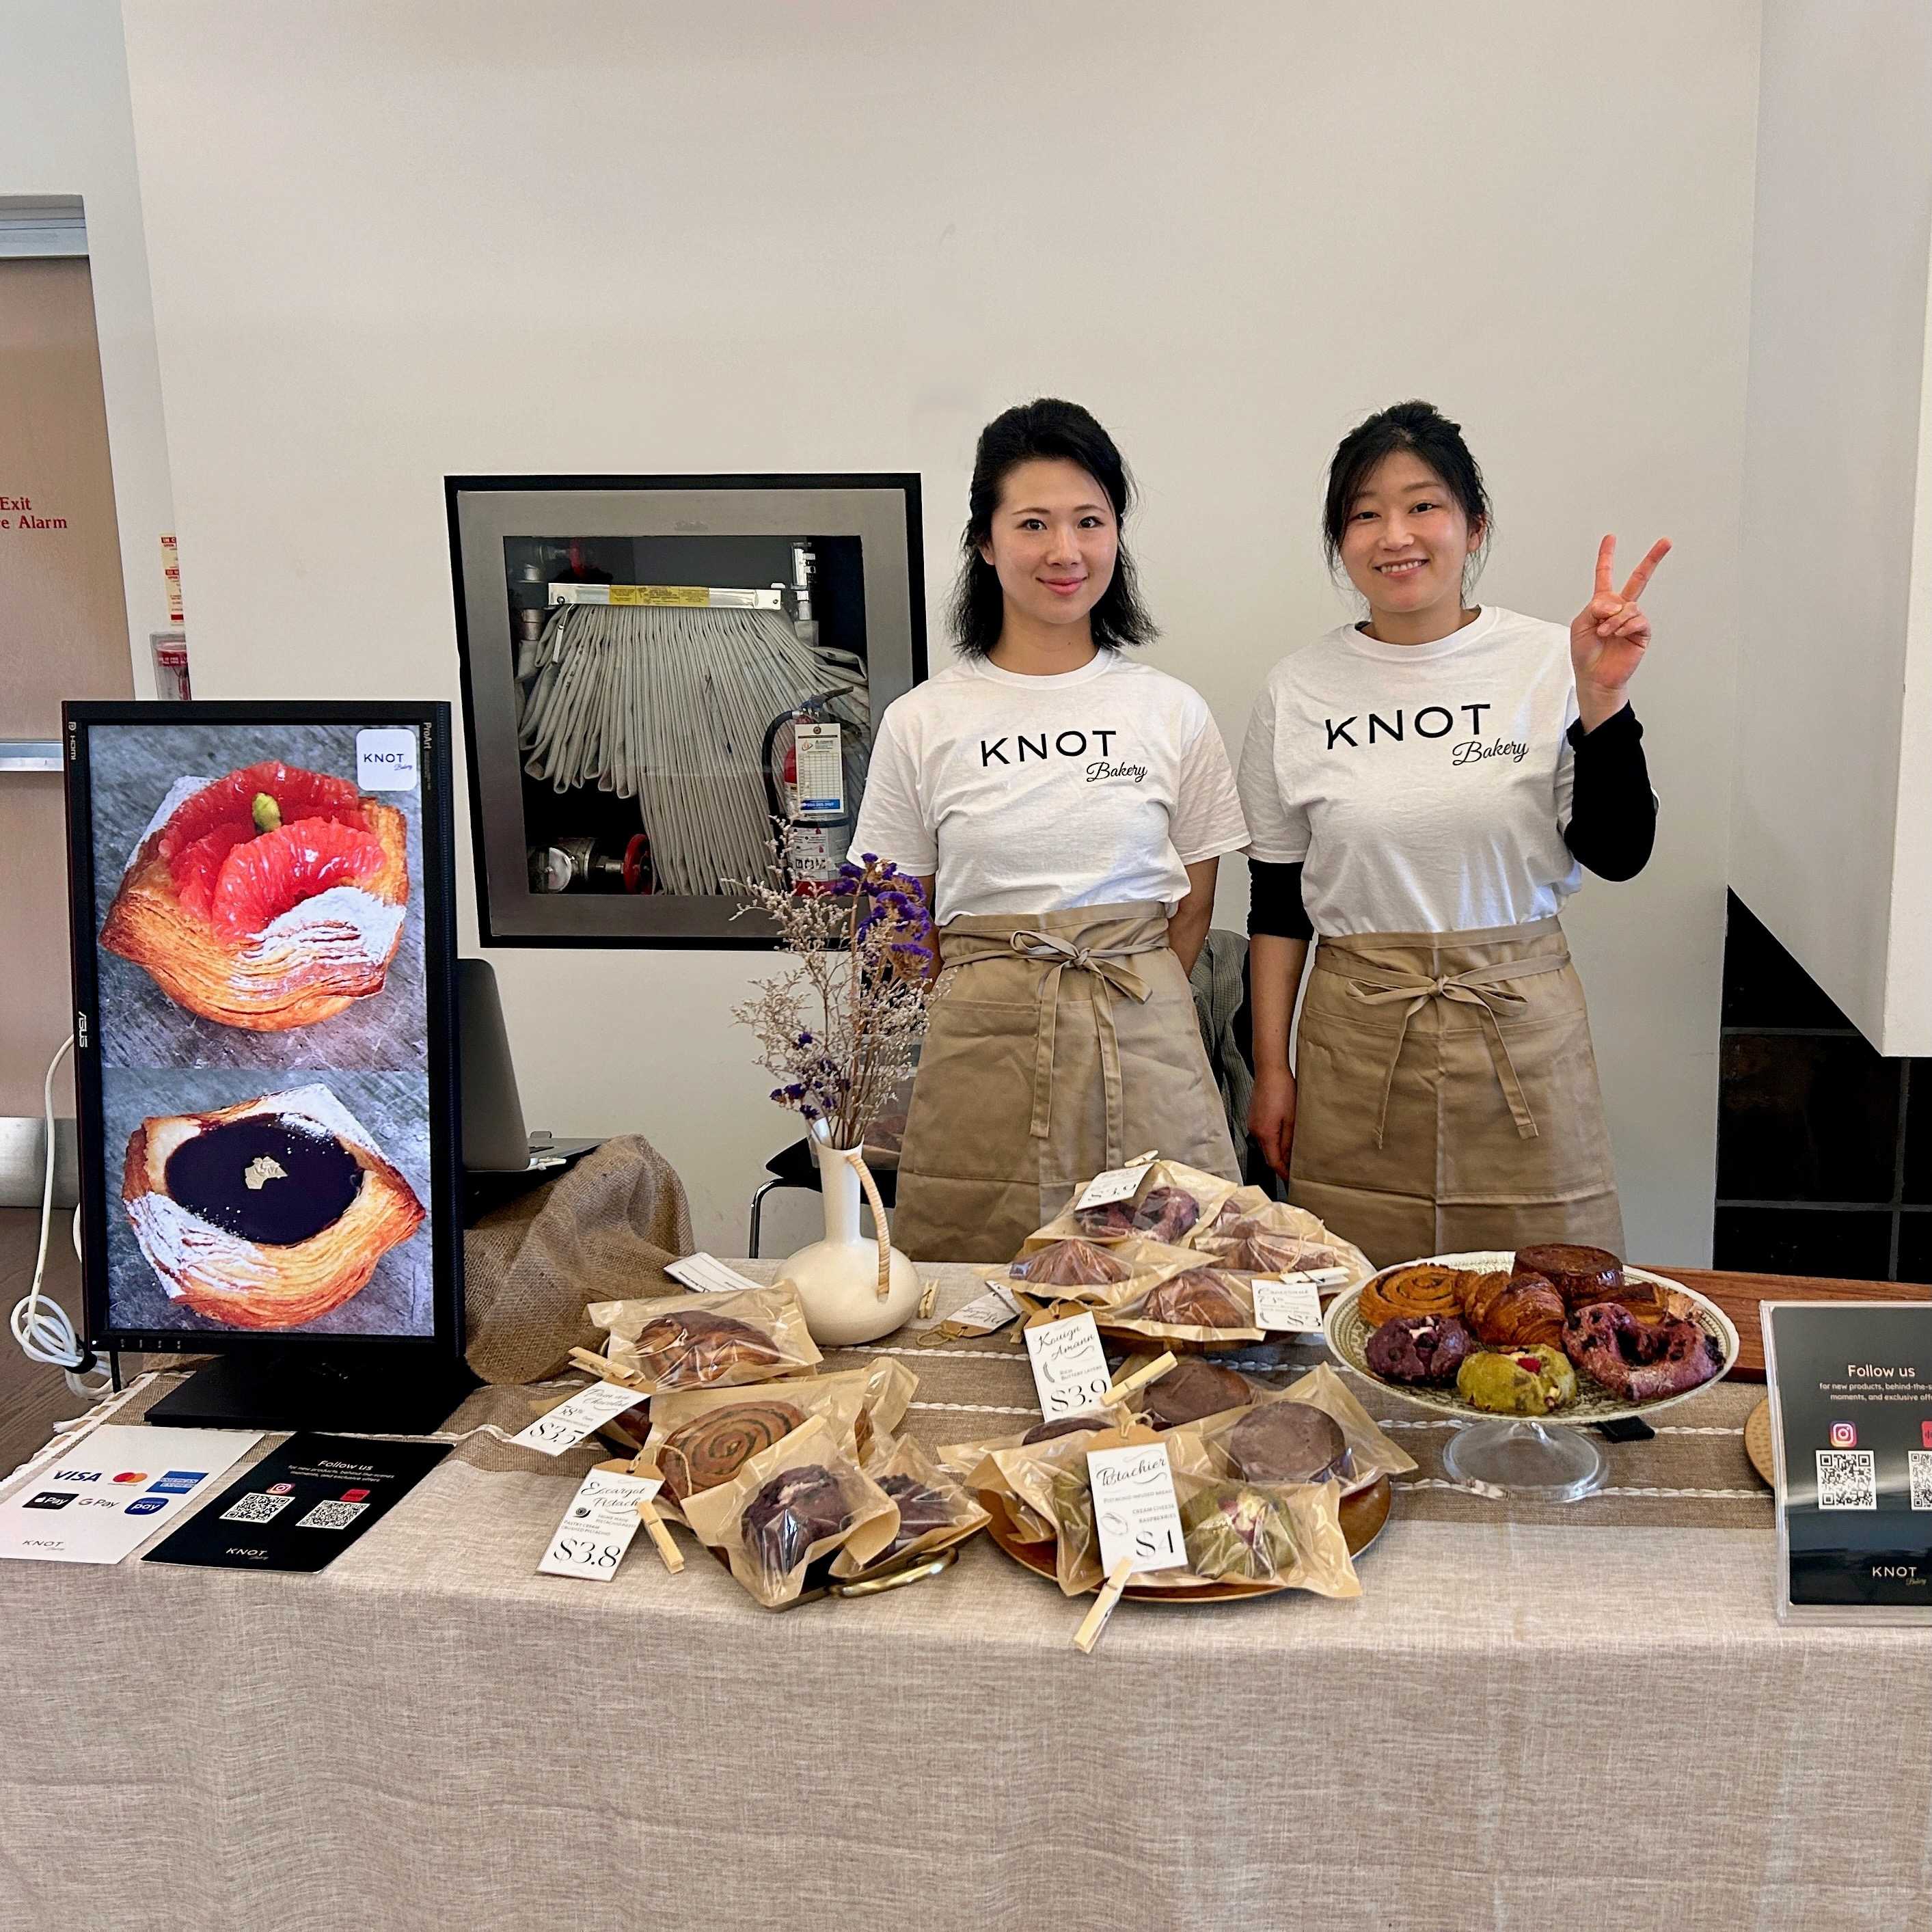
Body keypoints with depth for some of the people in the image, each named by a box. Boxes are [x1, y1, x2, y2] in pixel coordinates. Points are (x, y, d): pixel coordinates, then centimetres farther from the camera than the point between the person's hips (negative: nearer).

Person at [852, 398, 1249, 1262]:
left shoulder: (1173, 712, 4)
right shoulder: (923, 722, 2)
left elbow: (1194, 905, 10)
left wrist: (1120, 1011, 4)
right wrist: (1004, 1018, 3)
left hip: (1143, 1053, 1)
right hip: (982, 1060, 0)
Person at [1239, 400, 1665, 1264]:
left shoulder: (1546, 662, -2)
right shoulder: (1298, 691, 1)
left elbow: (1618, 855, -4)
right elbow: (1277, 898, 6)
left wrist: (1602, 699, -16)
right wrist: (1270, 1067, 5)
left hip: (1519, 1027, 0)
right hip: (1356, 1037, 1)